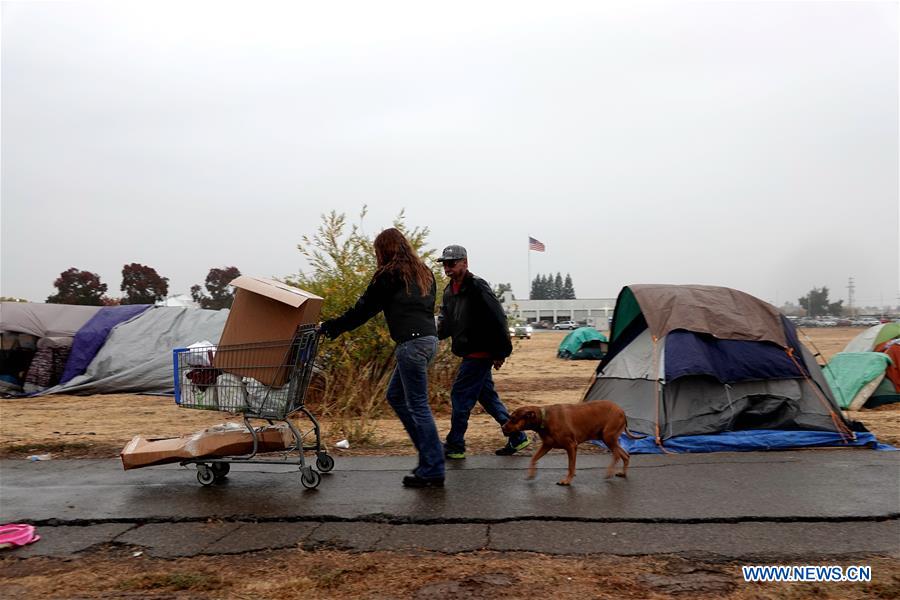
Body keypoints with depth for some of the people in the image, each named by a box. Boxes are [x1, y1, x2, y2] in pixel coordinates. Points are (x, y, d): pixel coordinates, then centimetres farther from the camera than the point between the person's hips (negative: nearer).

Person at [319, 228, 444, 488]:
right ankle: (429, 454, 20)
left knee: (418, 405, -3)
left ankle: (433, 471, 2)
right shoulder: (423, 272, 18)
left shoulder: (389, 275, -5)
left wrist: (332, 326, 7)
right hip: (428, 337, 9)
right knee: (395, 396, 19)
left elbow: (364, 308, -3)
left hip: (411, 343, -9)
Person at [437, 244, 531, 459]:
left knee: (460, 395, -4)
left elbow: (498, 319, -19)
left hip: (480, 353, -9)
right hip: (471, 353, 9)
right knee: (486, 396, 14)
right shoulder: (449, 291, 12)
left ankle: (454, 446, 8)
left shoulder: (477, 287, -17)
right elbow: (446, 322, 14)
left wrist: (501, 353, -18)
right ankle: (517, 437, 23)